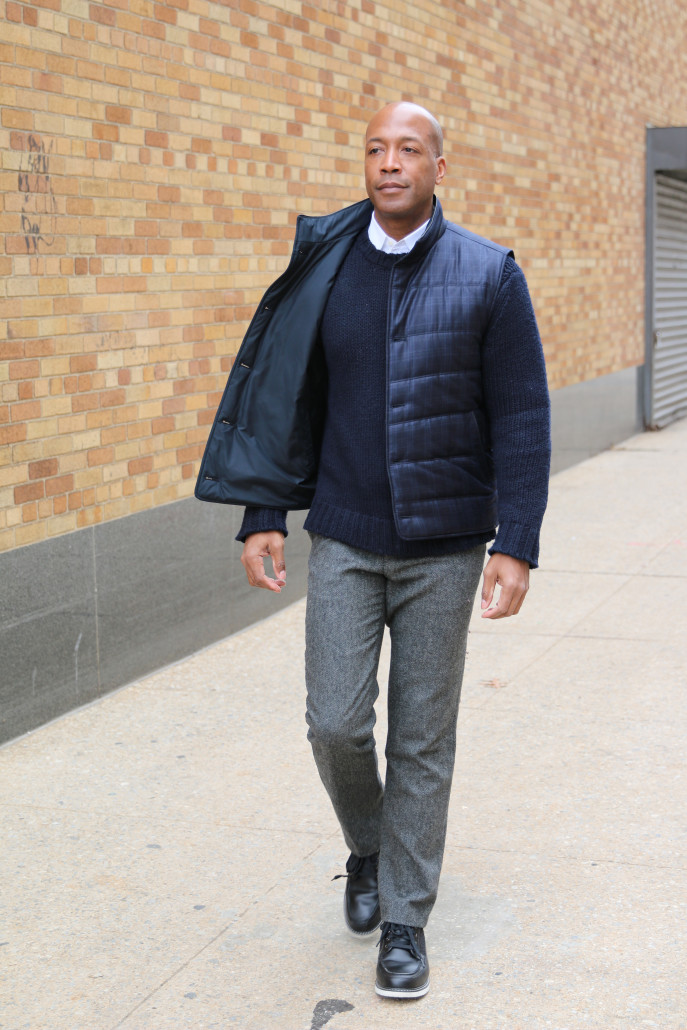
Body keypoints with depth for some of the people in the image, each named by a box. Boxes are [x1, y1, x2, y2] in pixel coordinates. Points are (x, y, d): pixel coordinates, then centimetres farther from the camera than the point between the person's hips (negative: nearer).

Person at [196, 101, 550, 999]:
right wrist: (262, 515, 1)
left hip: (444, 549, -1)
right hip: (344, 542, 2)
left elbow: (522, 418, -5)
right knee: (336, 725, -1)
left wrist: (517, 544, -10)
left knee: (422, 739, 6)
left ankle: (406, 918, 20)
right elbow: (285, 399, 6)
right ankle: (367, 850, 31)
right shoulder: (325, 269, 1)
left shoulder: (488, 276, -5)